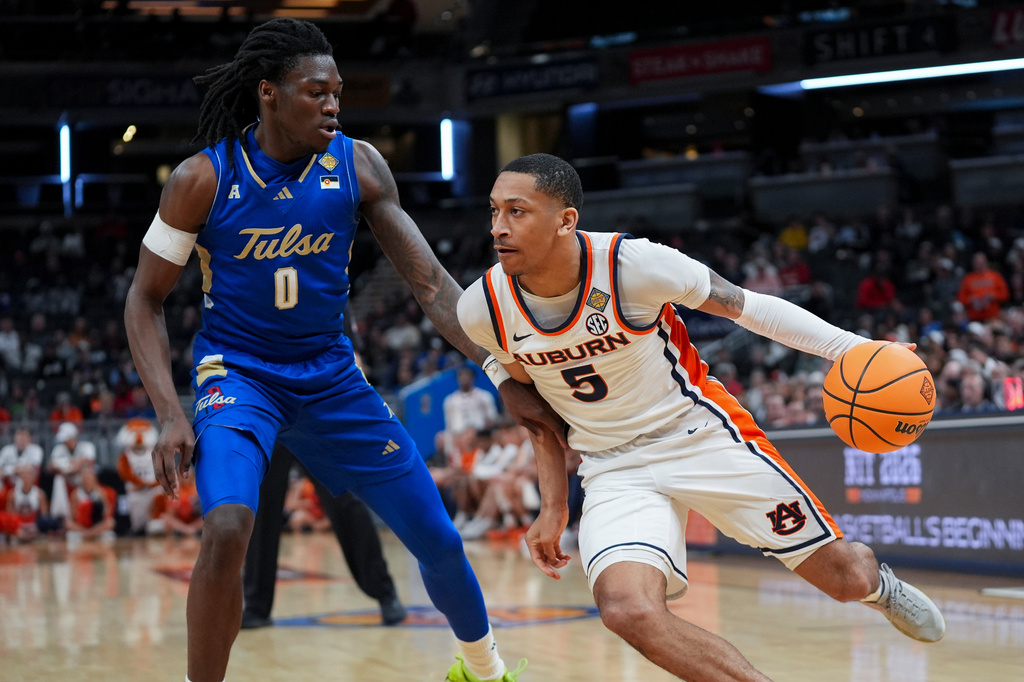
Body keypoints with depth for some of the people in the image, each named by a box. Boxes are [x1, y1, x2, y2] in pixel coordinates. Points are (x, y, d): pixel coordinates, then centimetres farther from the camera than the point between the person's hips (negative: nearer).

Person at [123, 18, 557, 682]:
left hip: (332, 374, 3)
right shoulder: (203, 179, -15)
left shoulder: (357, 165, -9)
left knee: (439, 540, 7)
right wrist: (171, 416, -17)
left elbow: (430, 281, -8)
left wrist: (503, 373, -19)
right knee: (227, 530, -32)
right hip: (238, 373, -3)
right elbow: (145, 300, -6)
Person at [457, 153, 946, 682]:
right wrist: (552, 509, 9)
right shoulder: (483, 311, -12)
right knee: (627, 609, -28)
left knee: (845, 577, 5)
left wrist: (852, 347, -18)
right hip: (615, 471, 2)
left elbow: (744, 306, -9)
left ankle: (878, 584, 45)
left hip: (702, 436, -2)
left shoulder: (635, 266, -23)